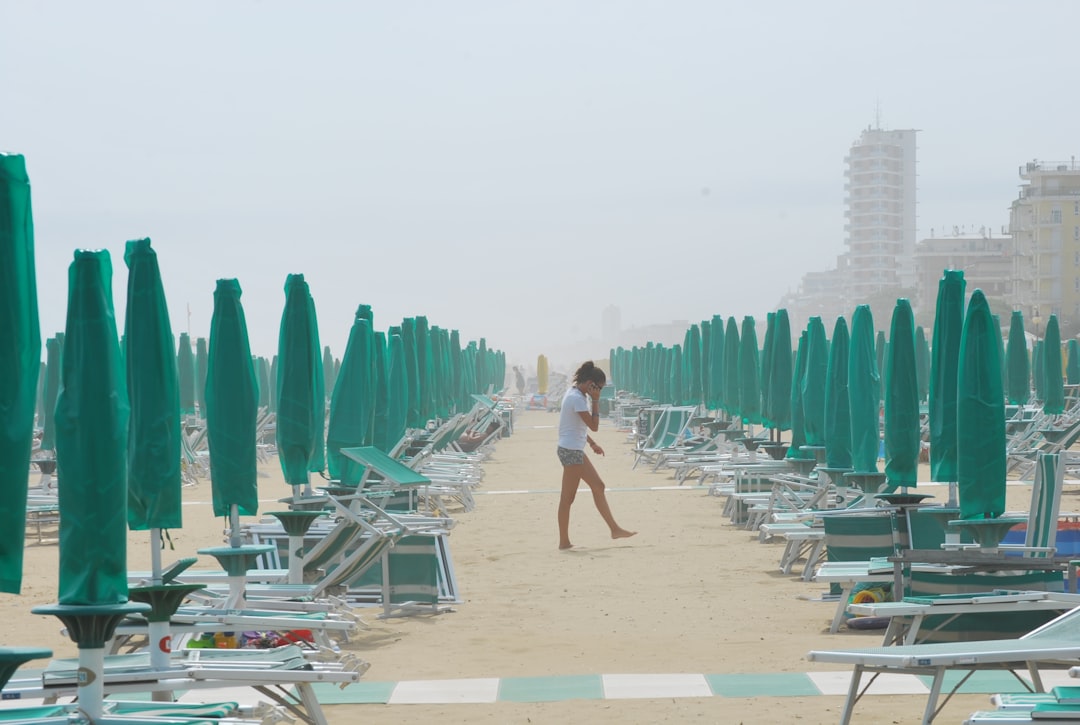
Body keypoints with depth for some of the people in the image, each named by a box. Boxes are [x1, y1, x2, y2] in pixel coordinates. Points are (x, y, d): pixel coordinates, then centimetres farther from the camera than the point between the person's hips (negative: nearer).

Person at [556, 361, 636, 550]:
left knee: (598, 487, 12)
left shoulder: (577, 395, 13)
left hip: (575, 450, 11)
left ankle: (614, 529, 15)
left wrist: (592, 443, 19)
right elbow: (594, 425, -18)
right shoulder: (577, 399, -19)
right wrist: (595, 401, -13)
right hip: (571, 450, -11)